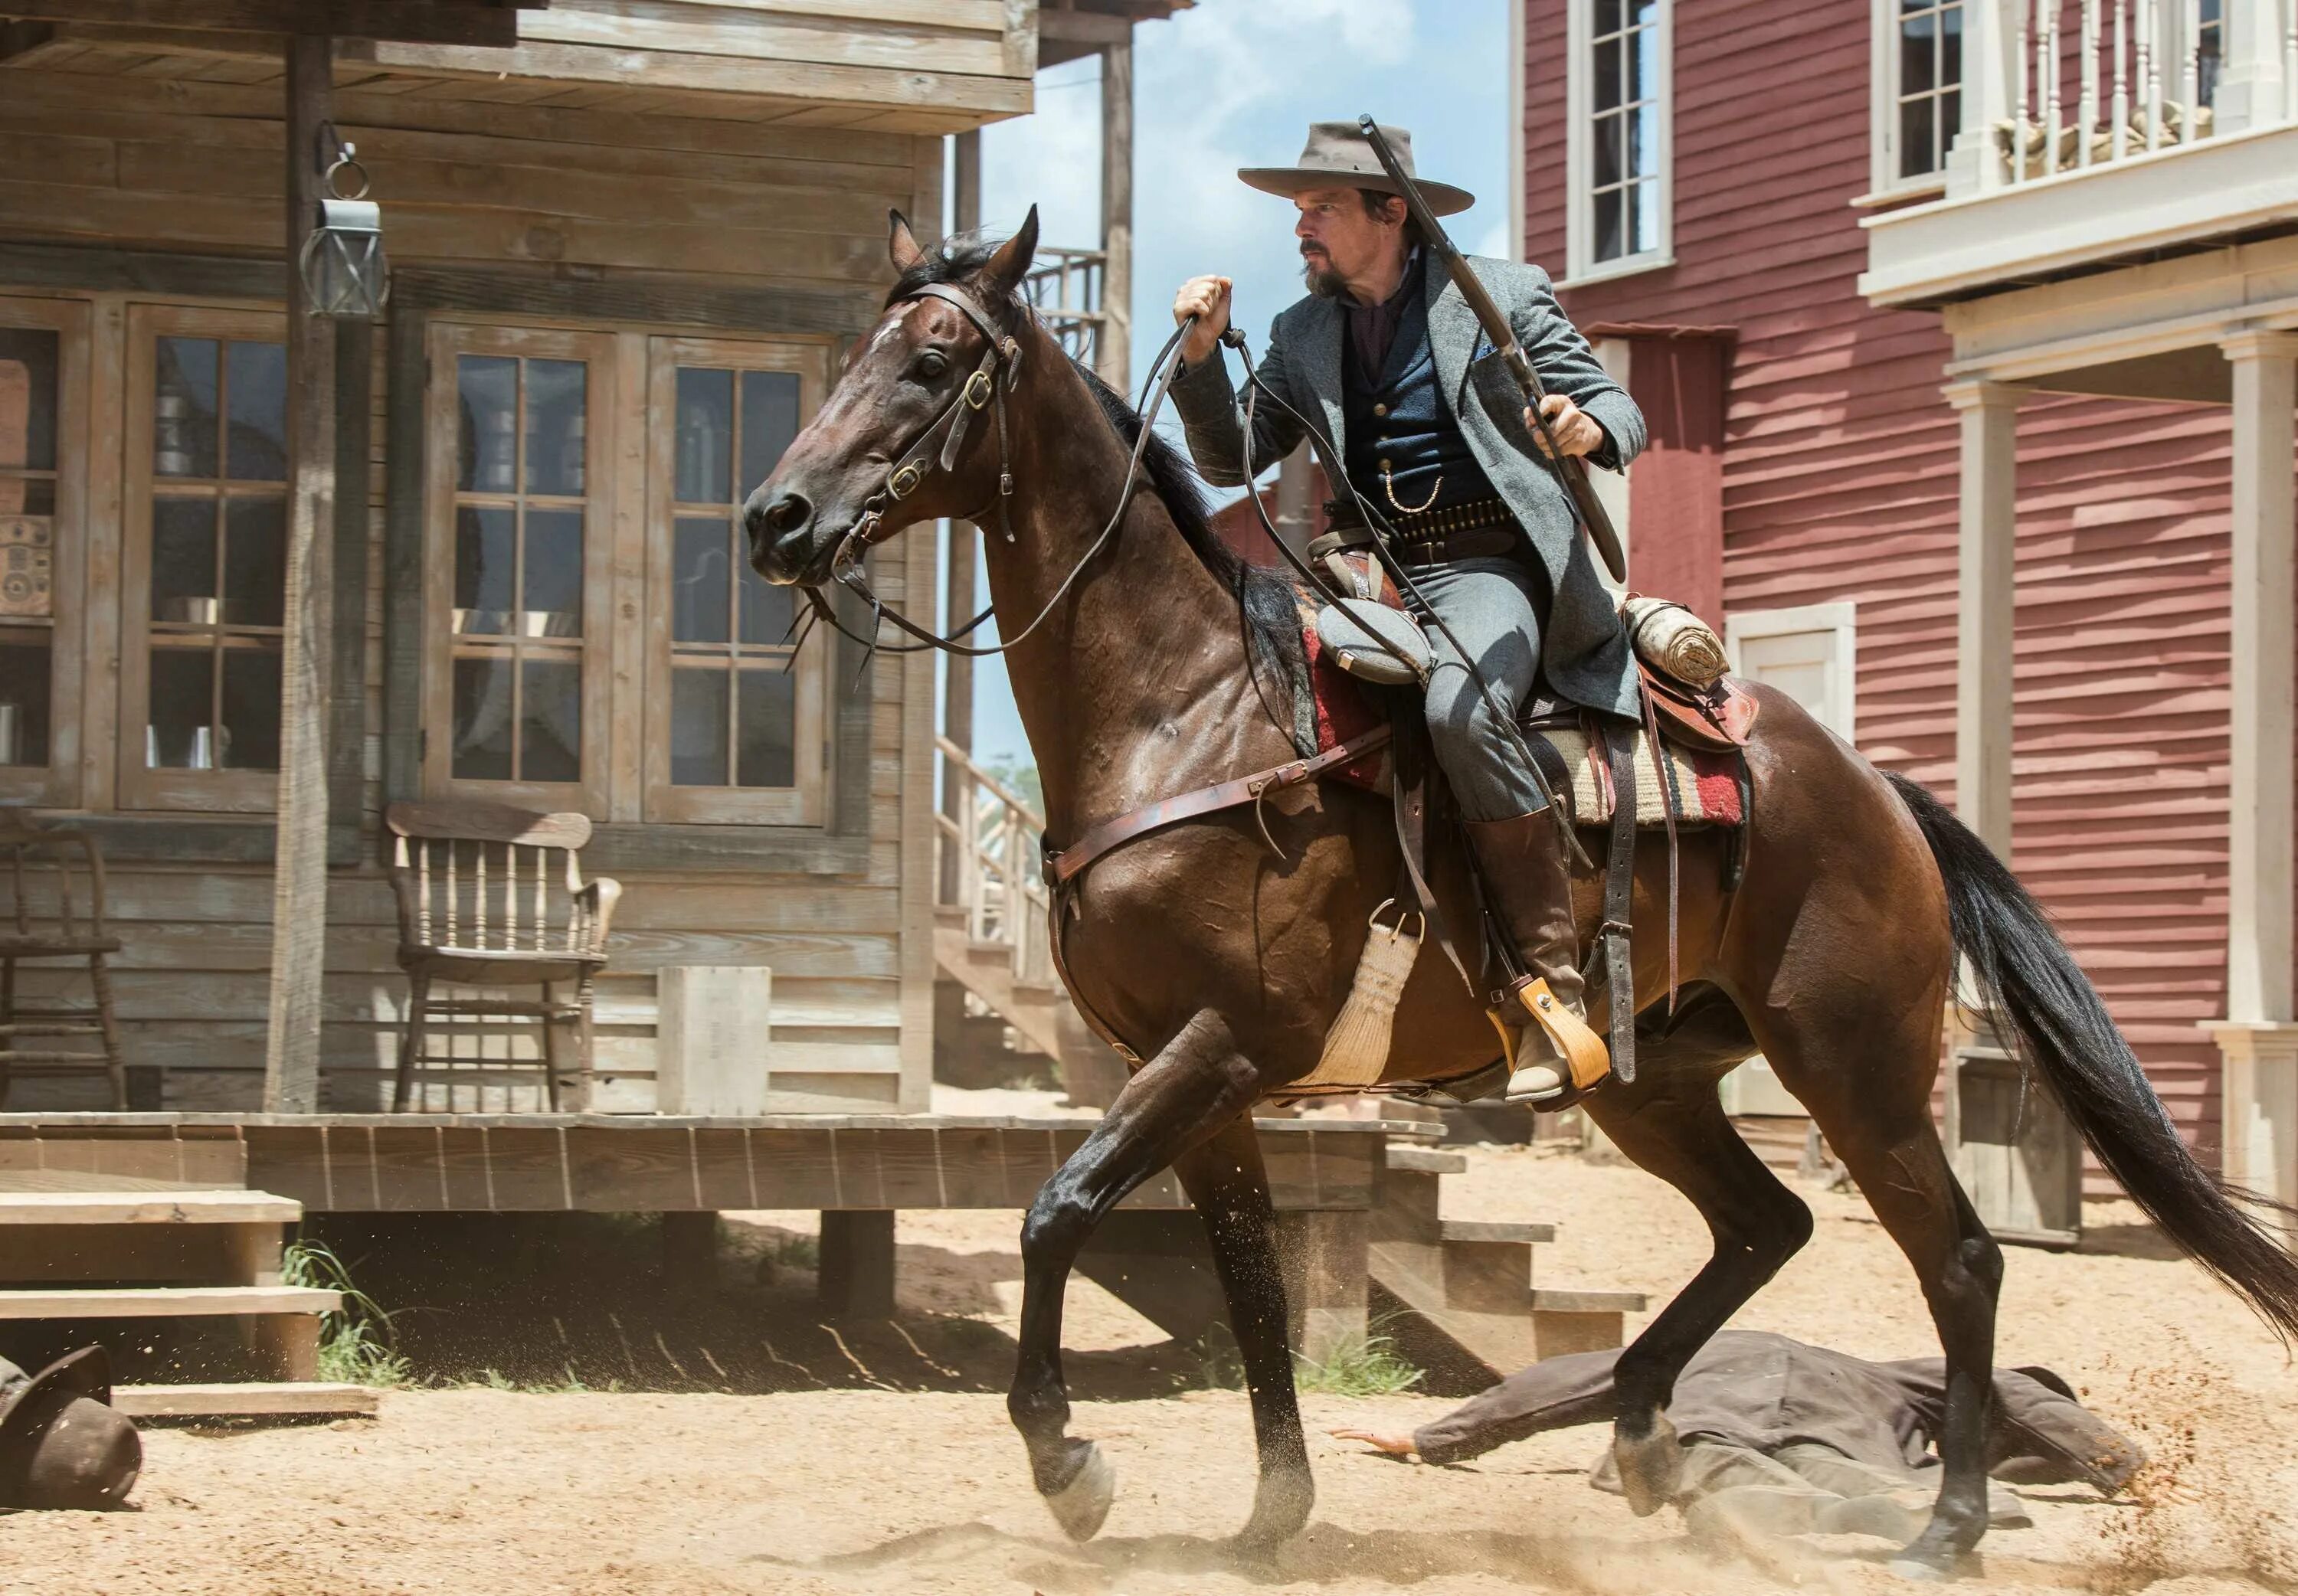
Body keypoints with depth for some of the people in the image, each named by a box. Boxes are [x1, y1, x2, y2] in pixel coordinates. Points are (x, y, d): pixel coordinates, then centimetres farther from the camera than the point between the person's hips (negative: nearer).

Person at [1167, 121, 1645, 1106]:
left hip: (1489, 567, -6)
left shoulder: (1503, 296, 4)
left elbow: (1621, 416, 3)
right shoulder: (1302, 335, 17)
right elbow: (1230, 460, 15)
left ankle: (1552, 989, -31)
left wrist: (1587, 430, -21)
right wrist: (1202, 353, -1)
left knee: (1460, 709, -36)